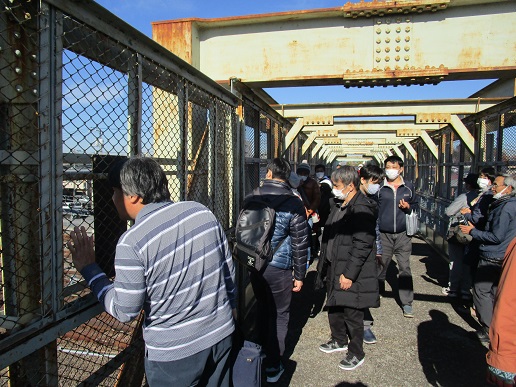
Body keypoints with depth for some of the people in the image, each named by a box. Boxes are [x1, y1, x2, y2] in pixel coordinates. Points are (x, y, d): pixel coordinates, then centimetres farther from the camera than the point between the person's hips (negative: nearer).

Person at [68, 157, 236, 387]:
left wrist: (88, 268, -4)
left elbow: (125, 311, -13)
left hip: (173, 352, -4)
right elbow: (229, 272, 1)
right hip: (221, 335, 5)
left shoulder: (131, 242, -21)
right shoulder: (202, 212, -6)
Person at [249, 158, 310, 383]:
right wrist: (299, 275, 2)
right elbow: (300, 243, -9)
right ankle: (272, 367, 22)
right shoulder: (293, 204, -11)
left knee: (262, 308, 23)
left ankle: (261, 353, 39)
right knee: (279, 315, 12)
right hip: (279, 269, -4)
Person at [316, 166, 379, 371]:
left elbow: (362, 245, -24)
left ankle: (356, 354, 26)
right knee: (334, 307, 22)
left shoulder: (362, 209, -21)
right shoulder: (339, 204, 10)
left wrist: (349, 274, -22)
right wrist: (325, 265, 17)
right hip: (334, 268, 9)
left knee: (352, 314, 6)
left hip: (352, 274, -9)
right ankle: (339, 340, 44)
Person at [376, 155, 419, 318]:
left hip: (403, 234, 1)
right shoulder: (380, 187, 1)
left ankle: (407, 303, 14)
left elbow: (415, 205, 16)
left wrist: (409, 207, -7)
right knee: (380, 266, 10)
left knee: (405, 268, 4)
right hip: (384, 234, 0)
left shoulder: (408, 187, 5)